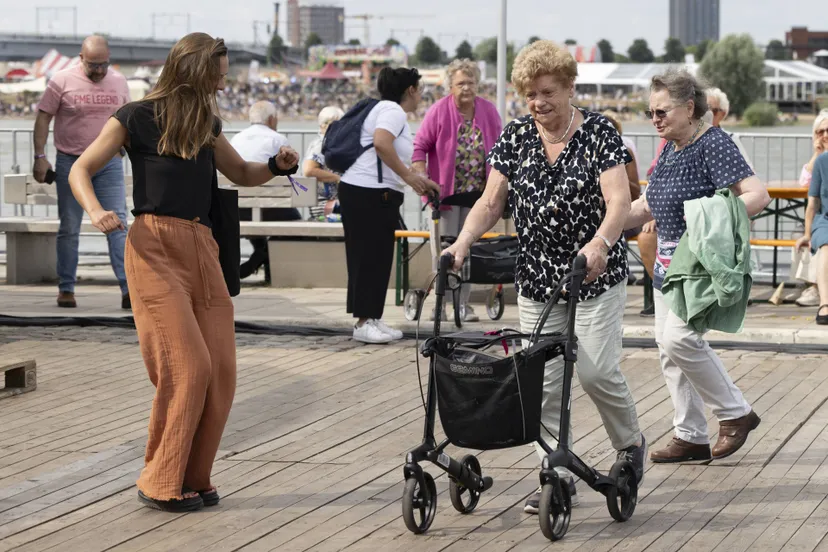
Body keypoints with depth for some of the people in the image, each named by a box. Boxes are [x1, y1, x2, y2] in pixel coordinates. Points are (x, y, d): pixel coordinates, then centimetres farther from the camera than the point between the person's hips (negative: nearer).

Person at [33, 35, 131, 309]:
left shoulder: (119, 82, 5)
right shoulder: (62, 81, -5)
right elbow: (43, 118, -3)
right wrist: (40, 156, -9)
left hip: (109, 163, 2)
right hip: (70, 163, -2)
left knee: (118, 224, -7)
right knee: (69, 228, 6)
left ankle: (128, 288, -11)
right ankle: (66, 289, 14)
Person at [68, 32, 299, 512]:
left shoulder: (206, 124, 19)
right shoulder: (137, 119, 1)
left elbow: (242, 174, 30)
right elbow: (81, 170, 3)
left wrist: (278, 166, 9)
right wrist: (96, 210, -17)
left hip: (202, 248, 6)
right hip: (154, 247, -6)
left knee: (221, 370, -2)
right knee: (187, 365, -14)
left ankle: (194, 479, 10)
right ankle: (161, 485, -4)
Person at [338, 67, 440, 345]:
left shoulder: (392, 112, 22)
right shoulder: (393, 111, -9)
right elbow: (381, 144, -27)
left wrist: (420, 181, 33)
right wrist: (409, 176, -20)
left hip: (378, 196, 10)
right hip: (367, 194, -10)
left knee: (378, 258, 12)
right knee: (368, 257, -7)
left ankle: (372, 319, 16)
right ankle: (363, 323, -5)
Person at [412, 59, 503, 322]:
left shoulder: (488, 111, 1)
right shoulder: (439, 111, -8)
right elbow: (420, 147, -6)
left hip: (477, 192, 3)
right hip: (446, 190, -3)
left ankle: (464, 302, 14)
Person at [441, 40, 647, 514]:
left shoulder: (599, 132, -9)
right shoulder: (515, 138, 3)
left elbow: (619, 199, -20)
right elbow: (491, 203, 0)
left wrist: (600, 243, -39)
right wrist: (463, 243, -18)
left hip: (596, 276, -4)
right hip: (537, 278, 4)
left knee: (596, 370, -9)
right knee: (543, 380, 1)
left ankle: (632, 443, 19)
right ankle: (558, 476, 11)